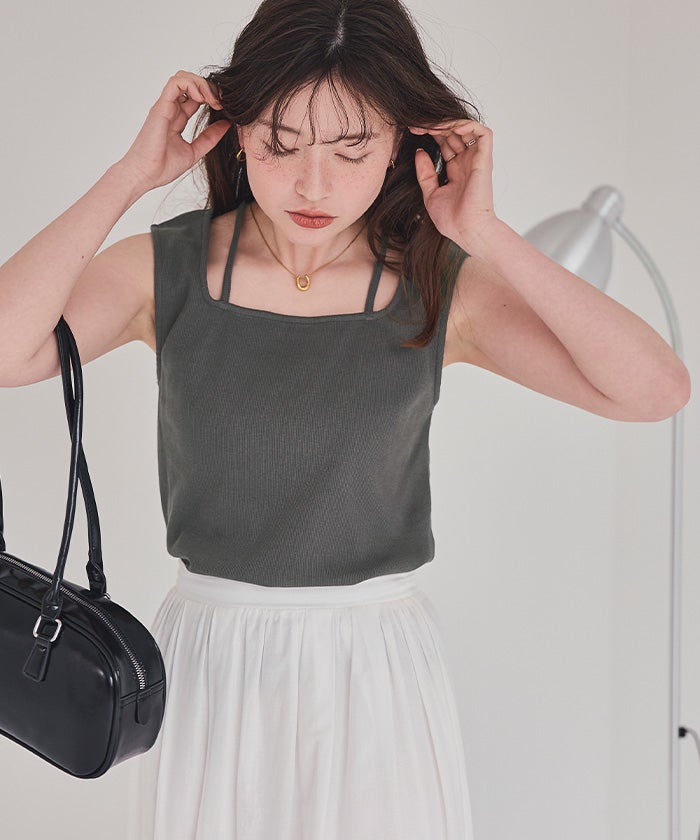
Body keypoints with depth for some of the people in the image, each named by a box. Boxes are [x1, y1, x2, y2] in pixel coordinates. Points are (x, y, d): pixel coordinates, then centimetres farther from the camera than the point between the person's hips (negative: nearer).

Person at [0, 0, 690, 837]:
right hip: (212, 657, 1)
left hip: (379, 664, 0)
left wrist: (485, 235, -20)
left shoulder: (443, 288, -9)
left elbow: (656, 389, -19)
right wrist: (130, 174, -19)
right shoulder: (167, 269, -7)